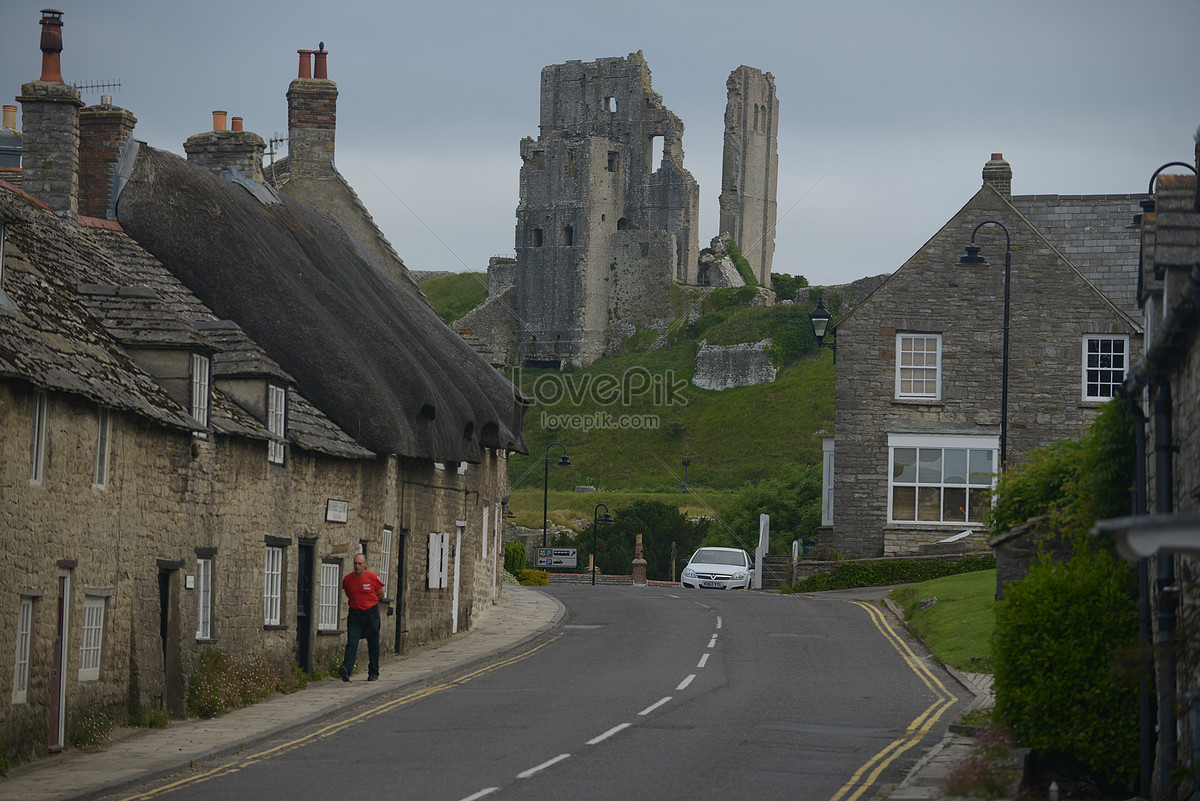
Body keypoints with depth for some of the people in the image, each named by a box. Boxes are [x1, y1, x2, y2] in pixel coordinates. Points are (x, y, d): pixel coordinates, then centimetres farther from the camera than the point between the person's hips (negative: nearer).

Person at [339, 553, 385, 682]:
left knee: (373, 645, 7)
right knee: (351, 643, -14)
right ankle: (346, 669, -31)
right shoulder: (347, 579, 0)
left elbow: (381, 595, 6)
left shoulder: (372, 578, -8)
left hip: (371, 615, -1)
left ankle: (374, 673, 18)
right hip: (354, 615, 1)